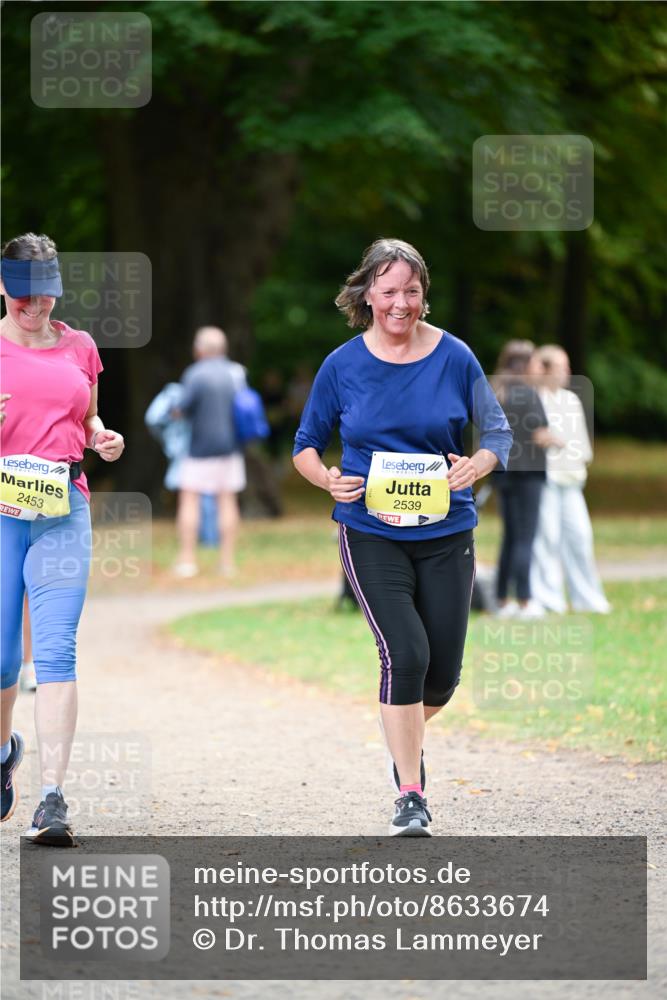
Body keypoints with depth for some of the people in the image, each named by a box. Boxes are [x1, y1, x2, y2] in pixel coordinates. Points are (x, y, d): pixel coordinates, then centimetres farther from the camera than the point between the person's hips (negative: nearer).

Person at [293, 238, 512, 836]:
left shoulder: (454, 358, -1)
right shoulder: (342, 366, -1)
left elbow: (499, 433, 7)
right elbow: (307, 445, 10)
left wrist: (477, 466, -14)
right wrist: (327, 479, -11)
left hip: (445, 533, 2)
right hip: (371, 533, -2)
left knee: (443, 673, 5)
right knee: (405, 653, -17)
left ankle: (406, 735, 41)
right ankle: (410, 796, -7)